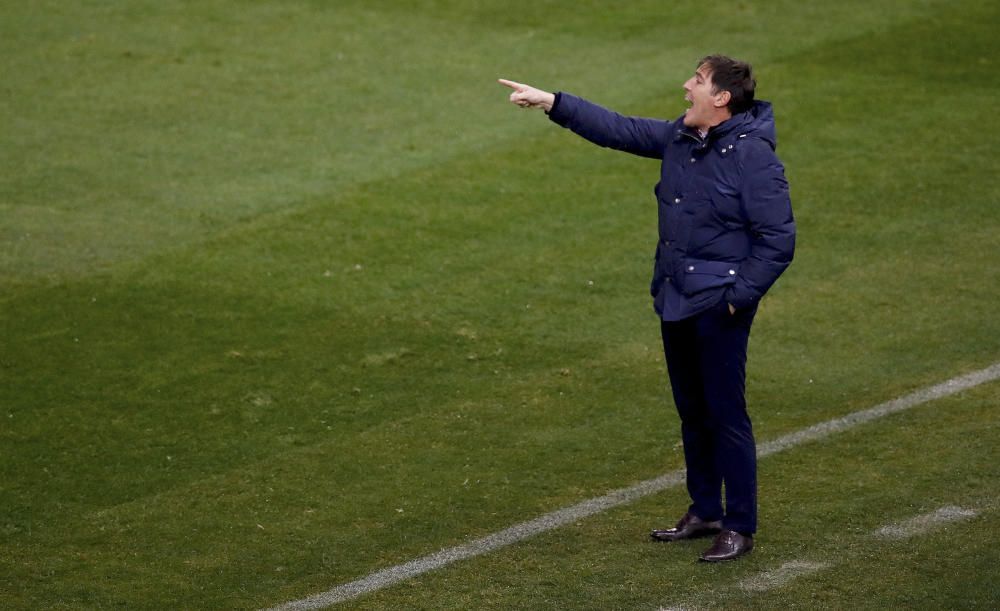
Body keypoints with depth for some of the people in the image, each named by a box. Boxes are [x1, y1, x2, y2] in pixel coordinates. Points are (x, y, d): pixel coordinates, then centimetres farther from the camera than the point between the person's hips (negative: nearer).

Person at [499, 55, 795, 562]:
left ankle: (739, 528, 4)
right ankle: (704, 511, 29)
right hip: (675, 302, 8)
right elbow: (617, 129, 15)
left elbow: (777, 240, -17)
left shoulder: (753, 157, -17)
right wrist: (552, 103, 9)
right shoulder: (678, 138, 7)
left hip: (719, 309, -8)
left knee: (726, 415, -4)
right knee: (692, 413, 16)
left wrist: (739, 296, -18)